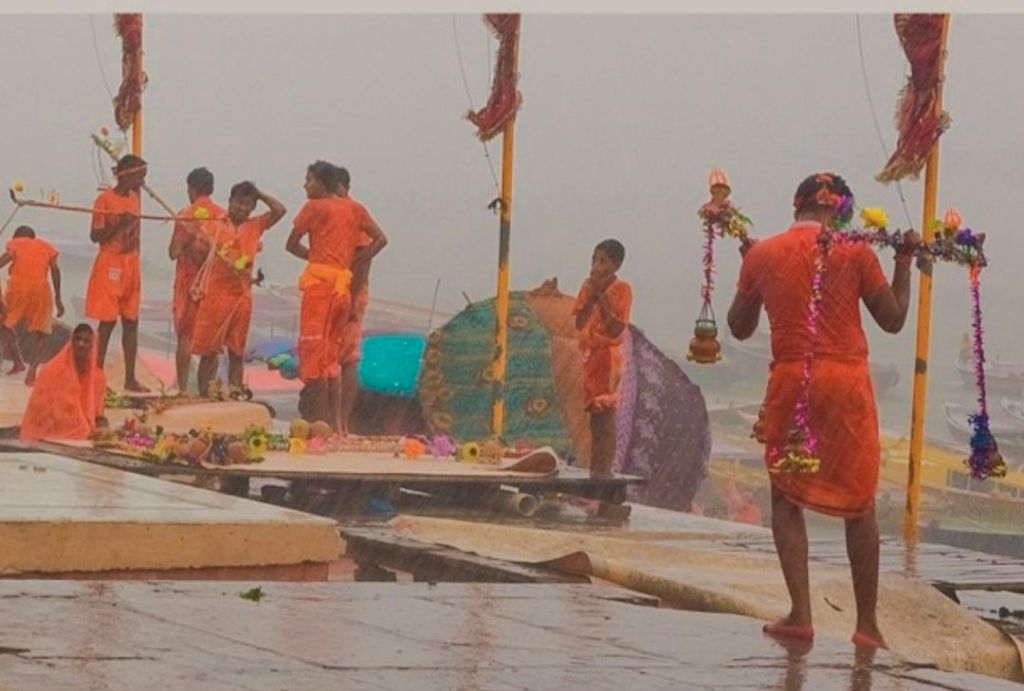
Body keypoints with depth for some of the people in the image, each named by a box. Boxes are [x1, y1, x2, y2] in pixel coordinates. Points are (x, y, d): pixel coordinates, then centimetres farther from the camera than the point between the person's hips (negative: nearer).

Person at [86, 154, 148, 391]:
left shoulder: (134, 198, 11)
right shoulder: (105, 199, -10)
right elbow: (95, 235, -13)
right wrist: (119, 225, -25)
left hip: (131, 265, 7)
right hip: (110, 264, -6)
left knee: (131, 321, 6)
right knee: (108, 322, -6)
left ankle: (130, 378, 10)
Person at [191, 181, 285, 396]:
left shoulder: (255, 226, 7)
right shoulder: (214, 225, 0)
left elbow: (279, 210, -3)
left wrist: (260, 194, 2)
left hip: (241, 296, 3)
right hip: (215, 295, -3)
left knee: (237, 353, 7)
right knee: (208, 350, -1)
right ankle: (203, 395, 2)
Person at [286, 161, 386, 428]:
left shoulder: (315, 207, -3)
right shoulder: (354, 208, 13)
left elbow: (292, 244, 3)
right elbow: (380, 239, 11)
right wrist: (354, 264, 9)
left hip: (320, 283, -6)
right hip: (343, 287, 6)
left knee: (313, 350, -6)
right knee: (331, 357, 13)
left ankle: (319, 419, -12)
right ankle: (335, 422, 11)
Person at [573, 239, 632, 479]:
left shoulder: (621, 290, -8)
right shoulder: (588, 286, 8)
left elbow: (615, 328, -16)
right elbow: (579, 324, 2)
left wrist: (601, 296, -17)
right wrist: (590, 296, -10)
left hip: (607, 357, -6)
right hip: (587, 355, 6)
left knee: (604, 418, -7)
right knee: (592, 416, 6)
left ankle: (603, 473, -6)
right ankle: (594, 472, 10)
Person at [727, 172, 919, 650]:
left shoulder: (763, 255, 2)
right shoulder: (854, 252, -2)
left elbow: (740, 328, 15)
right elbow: (893, 320, 6)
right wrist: (904, 262, 16)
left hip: (790, 382, 0)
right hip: (847, 381, 0)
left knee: (786, 496, 9)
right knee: (859, 503, 8)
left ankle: (801, 614, -4)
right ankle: (867, 623, 9)